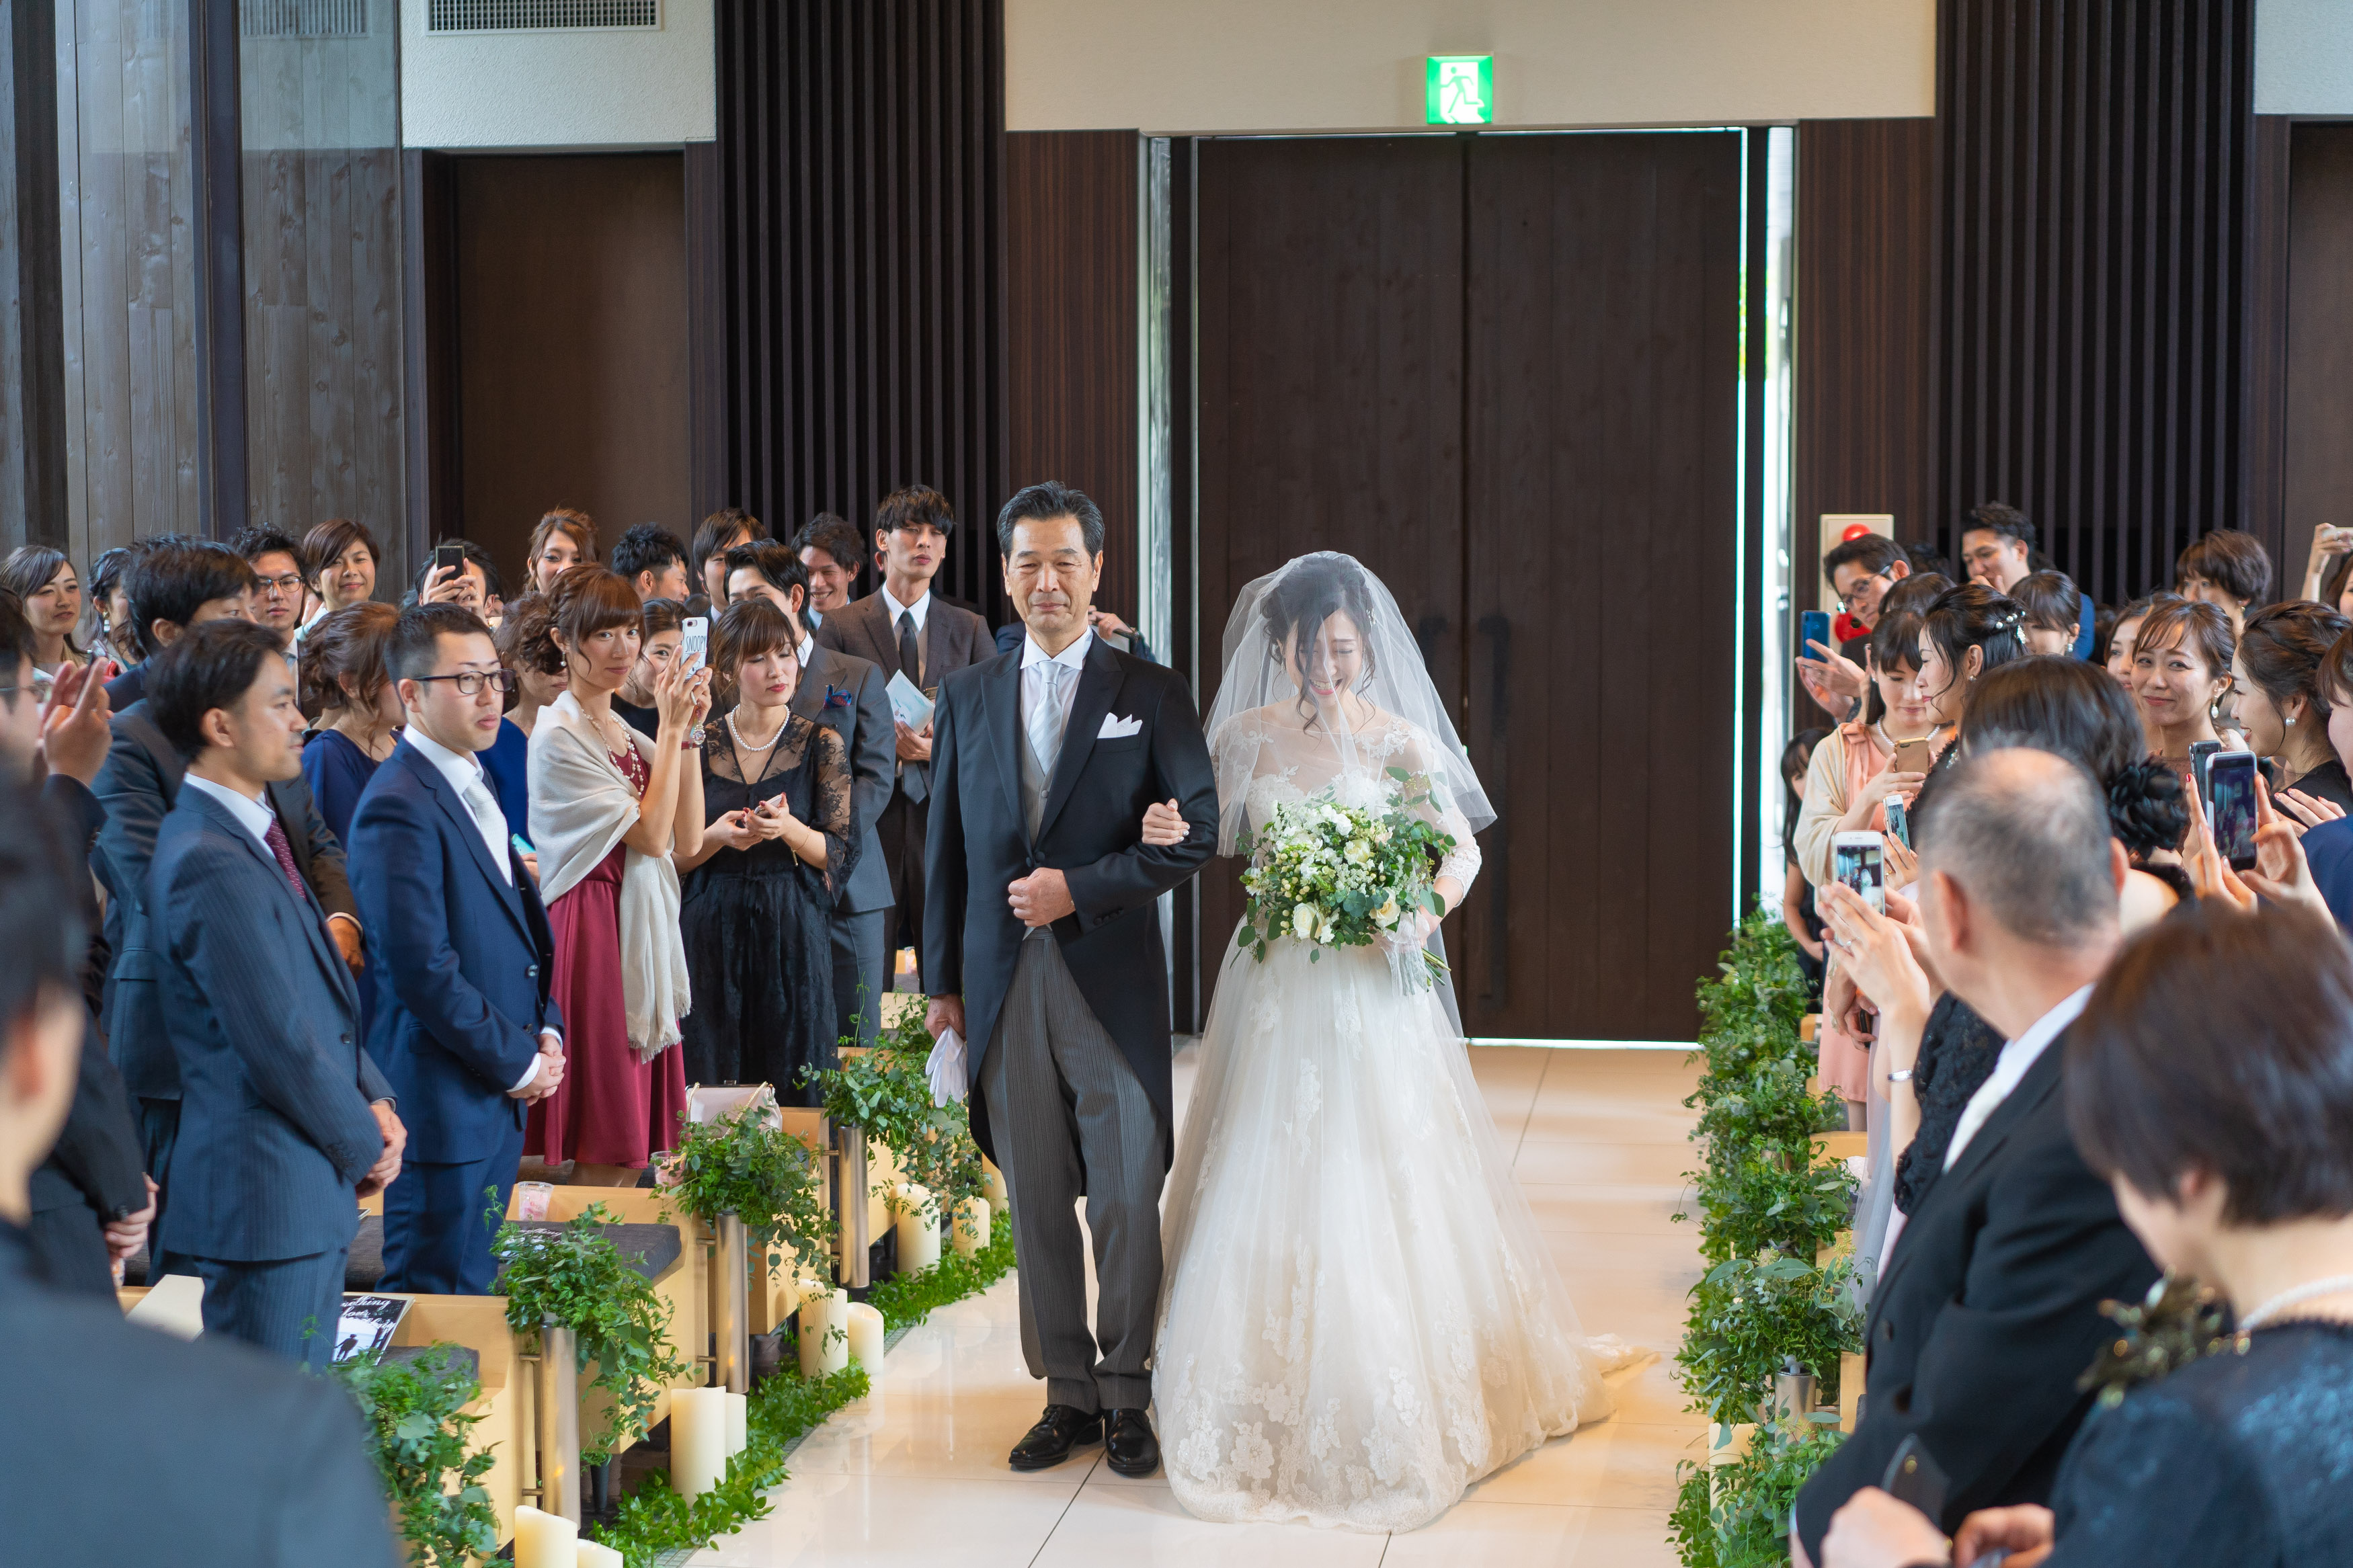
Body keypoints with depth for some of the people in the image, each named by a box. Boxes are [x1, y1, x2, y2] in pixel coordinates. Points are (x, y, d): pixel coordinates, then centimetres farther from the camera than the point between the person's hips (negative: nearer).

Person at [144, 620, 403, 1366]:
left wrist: (374, 1100, 5)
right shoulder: (213, 867, -21)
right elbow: (281, 1044, -21)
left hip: (312, 1192, 10)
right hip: (266, 1193, -10)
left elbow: (327, 994, 19)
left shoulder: (251, 837, 12)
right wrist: (364, 1149, -7)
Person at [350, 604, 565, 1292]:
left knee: (477, 1286, 15)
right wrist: (519, 1063, -14)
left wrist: (547, 1031, 7)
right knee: (435, 1303, -1)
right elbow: (423, 971, -22)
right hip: (443, 1100, -9)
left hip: (503, 1094, 9)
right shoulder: (399, 808, -18)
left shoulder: (475, 784, 13)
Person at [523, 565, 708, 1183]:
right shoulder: (559, 735, -10)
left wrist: (687, 732, 0)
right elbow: (649, 834, -14)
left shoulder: (627, 735, 14)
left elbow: (686, 839, 4)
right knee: (604, 1154, -6)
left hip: (642, 936, 8)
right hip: (590, 925, -8)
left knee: (632, 1143, 8)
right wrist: (671, 731, -10)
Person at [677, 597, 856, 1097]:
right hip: (712, 936, 1)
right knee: (712, 1079, 0)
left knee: (794, 1091, -1)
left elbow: (843, 855, -1)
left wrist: (788, 829, -18)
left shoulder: (821, 745, 3)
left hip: (793, 935, -1)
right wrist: (717, 837, -13)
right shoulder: (699, 747, 5)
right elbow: (670, 857, 6)